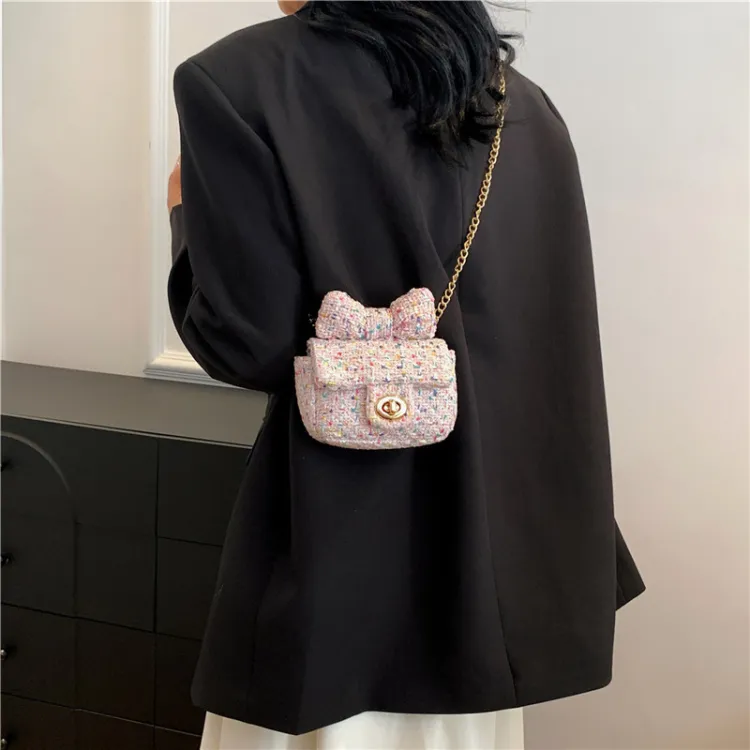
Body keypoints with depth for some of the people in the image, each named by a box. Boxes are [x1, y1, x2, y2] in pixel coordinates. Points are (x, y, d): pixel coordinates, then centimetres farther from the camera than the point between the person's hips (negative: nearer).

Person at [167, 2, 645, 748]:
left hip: (333, 552, -5)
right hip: (492, 524, 6)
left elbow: (247, 345, -13)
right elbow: (556, 350, 7)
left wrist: (188, 217, 5)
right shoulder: (525, 107, 5)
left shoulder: (243, 80, -12)